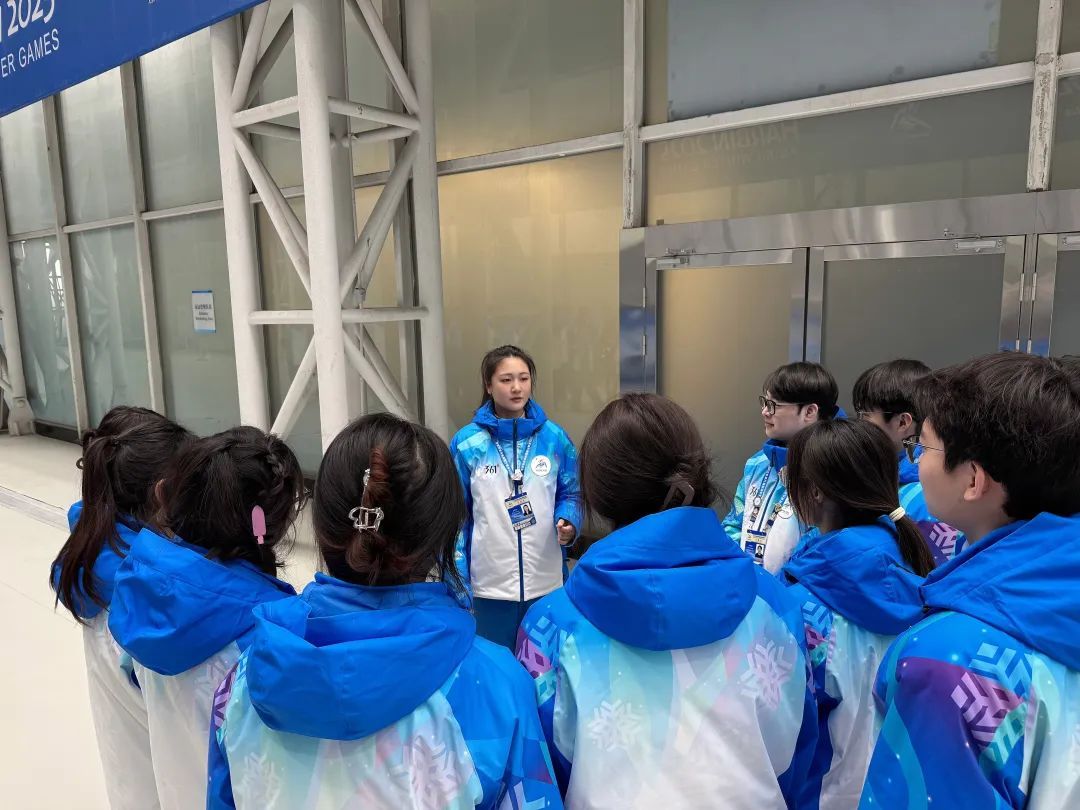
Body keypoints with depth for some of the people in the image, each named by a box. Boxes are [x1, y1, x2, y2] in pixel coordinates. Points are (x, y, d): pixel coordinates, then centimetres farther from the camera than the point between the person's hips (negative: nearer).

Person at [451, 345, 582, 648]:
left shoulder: (555, 437, -3)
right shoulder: (467, 443, -7)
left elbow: (570, 494, 7)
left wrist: (568, 522, -15)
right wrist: (457, 583, -6)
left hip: (547, 581, 2)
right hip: (491, 584, -1)